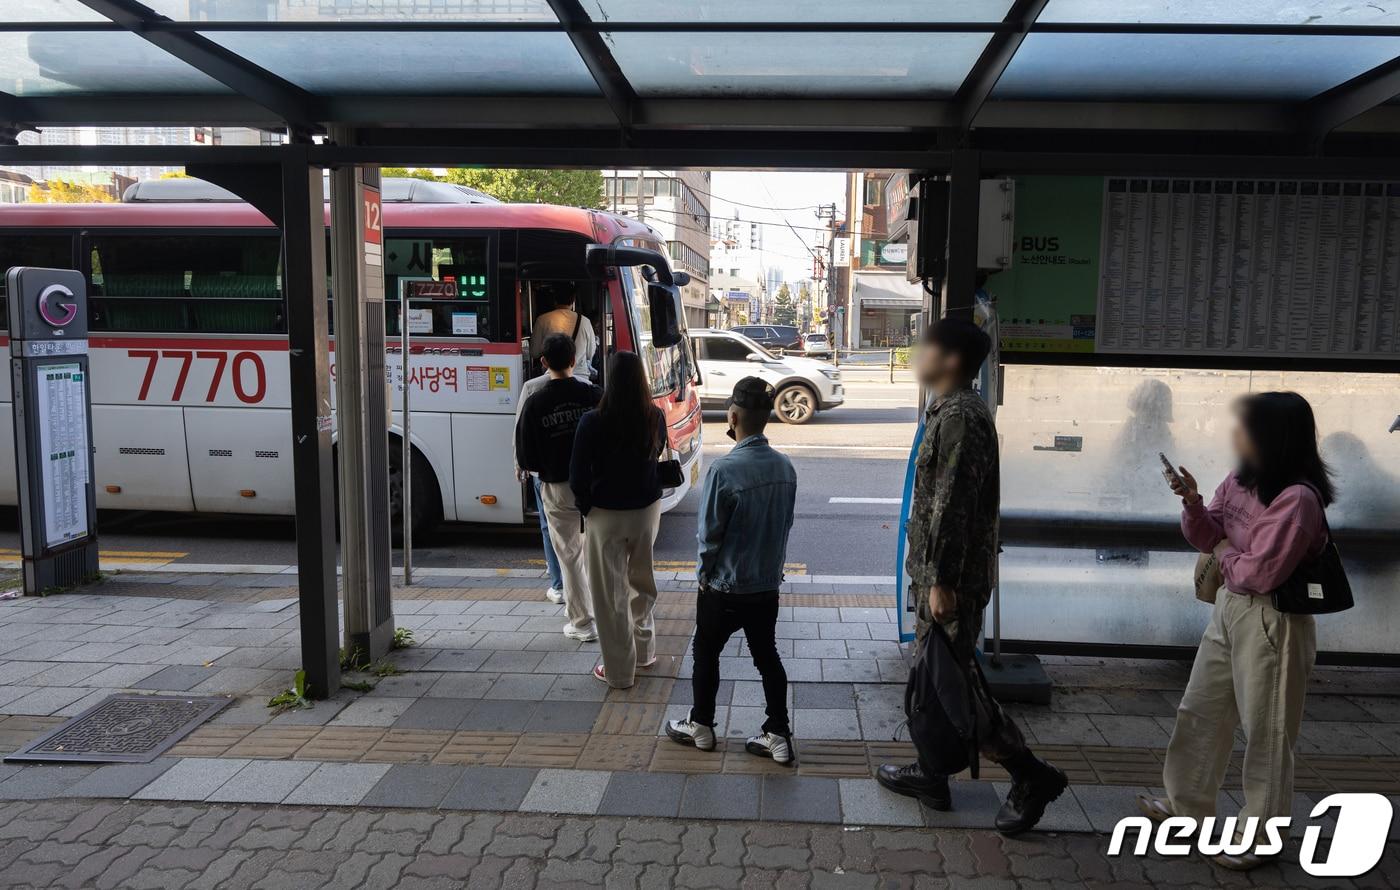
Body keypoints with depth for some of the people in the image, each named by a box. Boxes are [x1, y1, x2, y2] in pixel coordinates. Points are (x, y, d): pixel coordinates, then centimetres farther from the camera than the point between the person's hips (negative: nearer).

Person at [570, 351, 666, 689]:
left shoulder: (593, 421, -19)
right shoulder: (655, 417, -8)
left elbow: (578, 474, -13)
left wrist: (585, 506, 2)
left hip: (606, 514, -4)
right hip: (647, 510, 4)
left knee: (610, 592, 8)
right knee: (641, 580, 24)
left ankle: (619, 671, 16)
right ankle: (644, 651, 37)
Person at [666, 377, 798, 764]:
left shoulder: (723, 470, -24)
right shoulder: (785, 467, -5)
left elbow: (708, 534, -16)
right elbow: (786, 523, 5)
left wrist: (704, 572, 0)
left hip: (724, 587, -5)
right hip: (768, 584, 5)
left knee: (706, 654, 15)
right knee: (767, 656, 16)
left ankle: (701, 726, 30)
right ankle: (778, 735, 22)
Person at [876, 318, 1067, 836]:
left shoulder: (959, 416, -19)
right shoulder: (950, 411, 13)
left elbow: (954, 506, -24)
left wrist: (942, 581, -23)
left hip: (953, 575, -10)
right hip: (937, 570, 10)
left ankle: (1031, 774, 8)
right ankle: (931, 773, 29)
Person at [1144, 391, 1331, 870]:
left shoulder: (1297, 497, -24)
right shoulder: (1240, 482, 3)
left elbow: (1259, 573, -25)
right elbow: (1208, 537, 6)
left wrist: (1225, 554, -6)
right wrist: (1193, 502, -12)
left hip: (1272, 623, -9)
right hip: (1228, 609, 9)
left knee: (1266, 732, 6)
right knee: (1200, 713, 19)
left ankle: (1259, 836, 22)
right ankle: (1187, 805, 36)